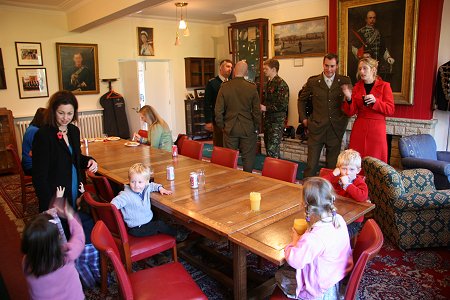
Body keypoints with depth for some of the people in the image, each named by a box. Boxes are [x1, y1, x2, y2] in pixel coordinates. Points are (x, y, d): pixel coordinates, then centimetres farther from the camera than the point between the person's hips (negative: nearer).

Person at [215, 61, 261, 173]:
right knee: (248, 158, 9)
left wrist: (222, 126, 8)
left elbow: (218, 110, -3)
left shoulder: (224, 87, -5)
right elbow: (257, 111, -4)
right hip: (248, 129, -1)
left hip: (230, 129, 1)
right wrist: (256, 128, 8)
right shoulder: (252, 88, -7)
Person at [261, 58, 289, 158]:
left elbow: (283, 104, -20)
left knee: (272, 149, -10)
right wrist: (262, 106, 6)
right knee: (268, 147, 14)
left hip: (277, 121, -9)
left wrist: (266, 108, -15)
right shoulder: (268, 83, 14)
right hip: (268, 119, 9)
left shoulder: (281, 84, -13)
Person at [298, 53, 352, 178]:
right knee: (311, 165, 0)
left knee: (332, 166, 10)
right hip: (316, 129, -1)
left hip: (336, 130, 1)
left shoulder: (345, 81, 3)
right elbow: (302, 100, 14)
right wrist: (303, 119, 8)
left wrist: (344, 120, 2)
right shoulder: (313, 81, 2)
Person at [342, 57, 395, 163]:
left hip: (377, 129, -2)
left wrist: (375, 101, -18)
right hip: (359, 129, 3)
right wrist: (349, 99, -13)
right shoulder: (357, 86, 8)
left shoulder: (384, 86, 1)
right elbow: (351, 112, 5)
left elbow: (391, 110, -4)